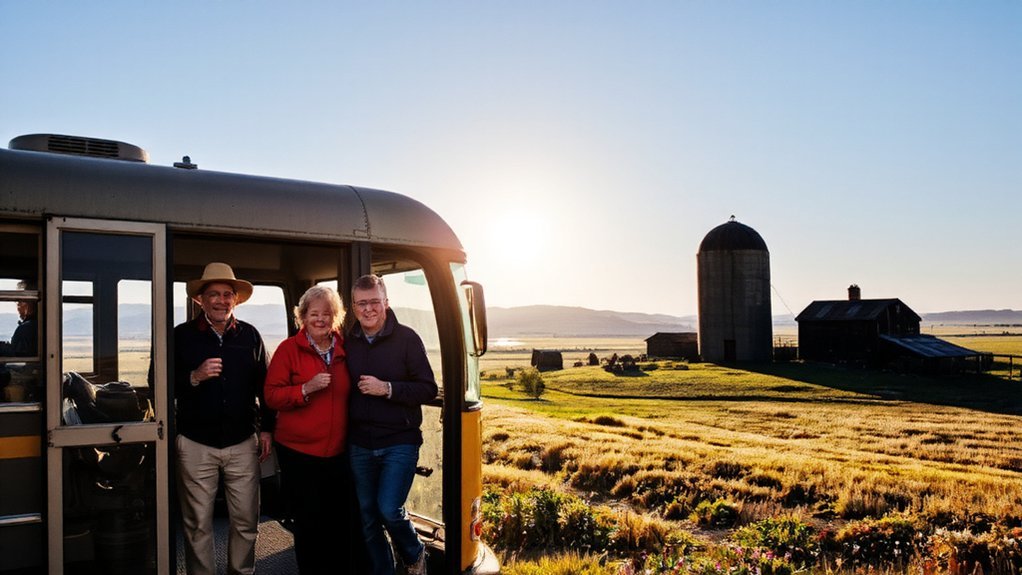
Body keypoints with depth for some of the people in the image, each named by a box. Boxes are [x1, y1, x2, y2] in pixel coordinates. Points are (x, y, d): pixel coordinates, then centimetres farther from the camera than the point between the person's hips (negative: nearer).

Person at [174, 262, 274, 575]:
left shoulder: (250, 335, 4)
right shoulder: (182, 335, -1)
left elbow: (264, 385, 10)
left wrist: (266, 428, 7)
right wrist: (194, 377, -17)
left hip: (242, 443, 1)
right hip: (196, 444, -1)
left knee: (246, 520, 7)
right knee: (198, 523, 6)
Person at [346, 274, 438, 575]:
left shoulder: (407, 339, -7)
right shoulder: (348, 343, 4)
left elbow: (428, 389, -9)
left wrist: (386, 389, -19)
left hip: (399, 442, -4)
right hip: (360, 445, 4)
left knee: (389, 510, -12)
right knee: (367, 515, 11)